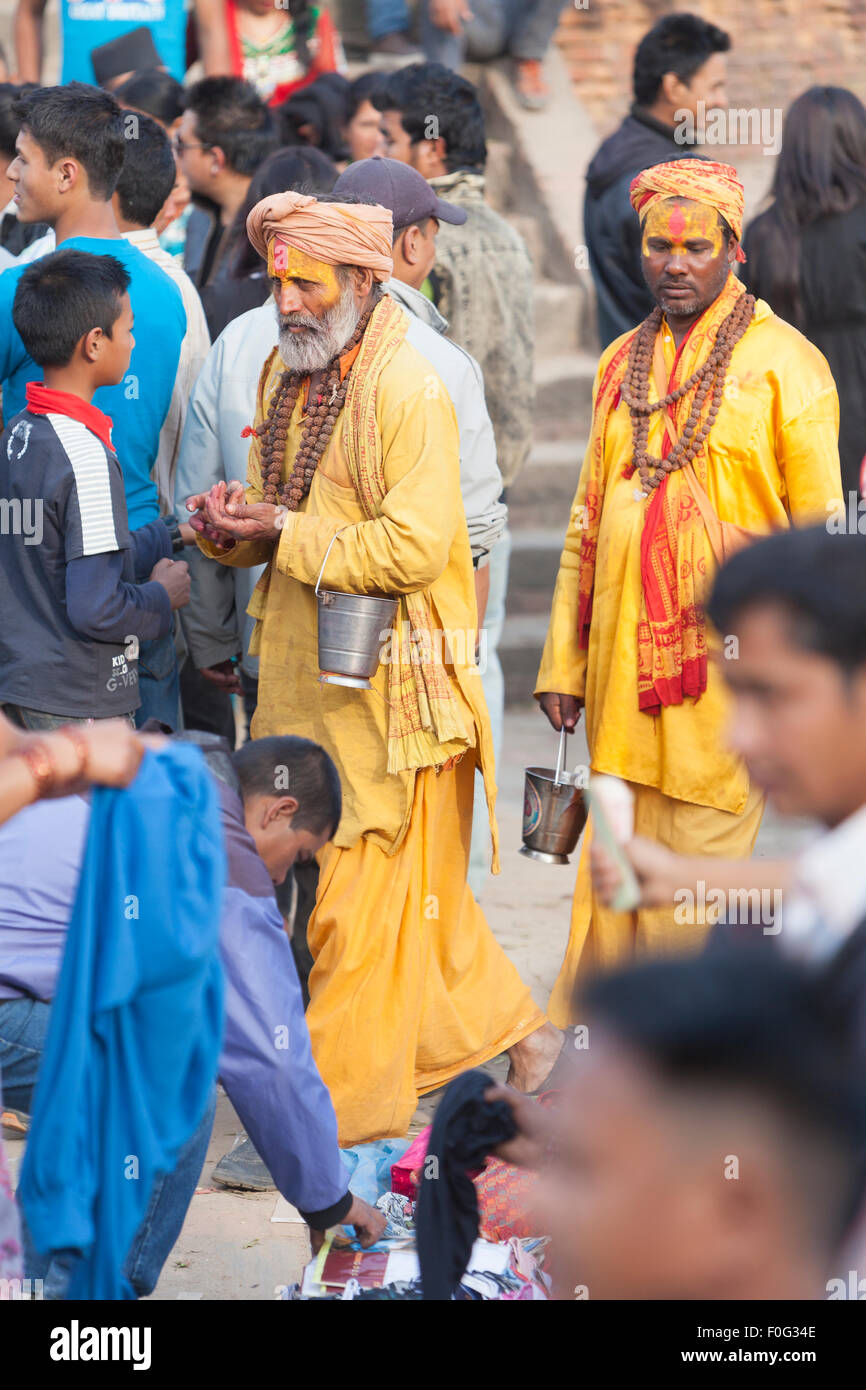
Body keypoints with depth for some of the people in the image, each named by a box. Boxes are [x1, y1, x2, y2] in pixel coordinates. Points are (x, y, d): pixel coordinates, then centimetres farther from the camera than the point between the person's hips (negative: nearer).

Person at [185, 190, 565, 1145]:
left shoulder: (411, 392, -15)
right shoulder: (283, 375, 11)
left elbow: (413, 547, -23)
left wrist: (287, 532, -16)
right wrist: (230, 525, -4)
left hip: (386, 681, -8)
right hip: (305, 674, 8)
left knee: (367, 895, -2)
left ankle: (347, 1102, 5)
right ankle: (512, 1028, 27)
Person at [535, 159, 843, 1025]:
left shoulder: (783, 362, -3)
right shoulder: (623, 365, 13)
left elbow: (825, 531, -3)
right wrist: (563, 662, 14)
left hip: (728, 659, -5)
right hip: (625, 654, 5)